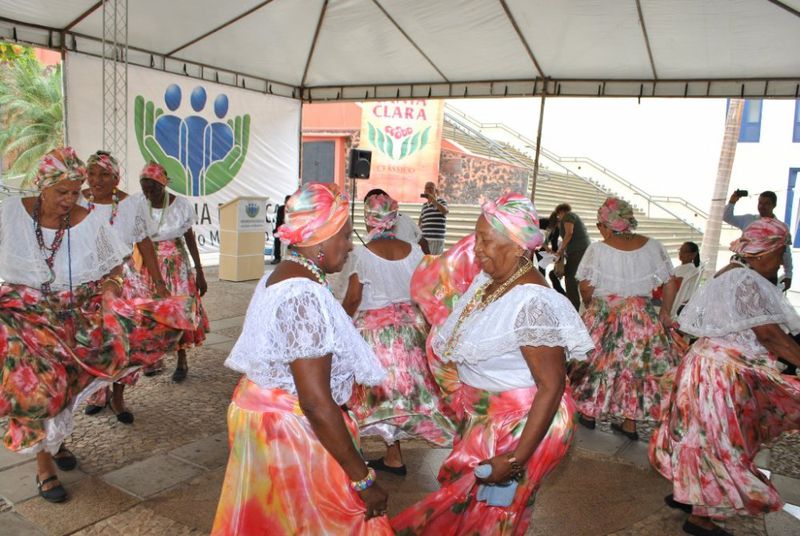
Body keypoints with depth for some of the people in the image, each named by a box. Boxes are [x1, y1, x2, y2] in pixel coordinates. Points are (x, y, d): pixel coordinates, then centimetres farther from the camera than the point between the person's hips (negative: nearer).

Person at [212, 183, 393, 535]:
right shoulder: (305, 295, -25)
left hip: (259, 408, 9)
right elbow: (316, 402, -27)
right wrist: (363, 479, -22)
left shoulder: (277, 276, 5)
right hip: (293, 430, -9)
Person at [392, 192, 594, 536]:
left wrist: (516, 459, -26)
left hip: (520, 427, -8)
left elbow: (552, 387, -26)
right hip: (480, 418, 8)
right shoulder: (487, 279, -2)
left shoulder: (532, 303, -28)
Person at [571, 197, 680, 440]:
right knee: (636, 364, 12)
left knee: (595, 362, 13)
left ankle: (588, 413, 27)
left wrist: (592, 308, 7)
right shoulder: (653, 246, -2)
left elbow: (586, 286, -12)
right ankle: (629, 423, 20)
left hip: (603, 317, -2)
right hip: (642, 318, 3)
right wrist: (665, 313, 13)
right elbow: (670, 284, 1)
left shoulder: (597, 249, -13)